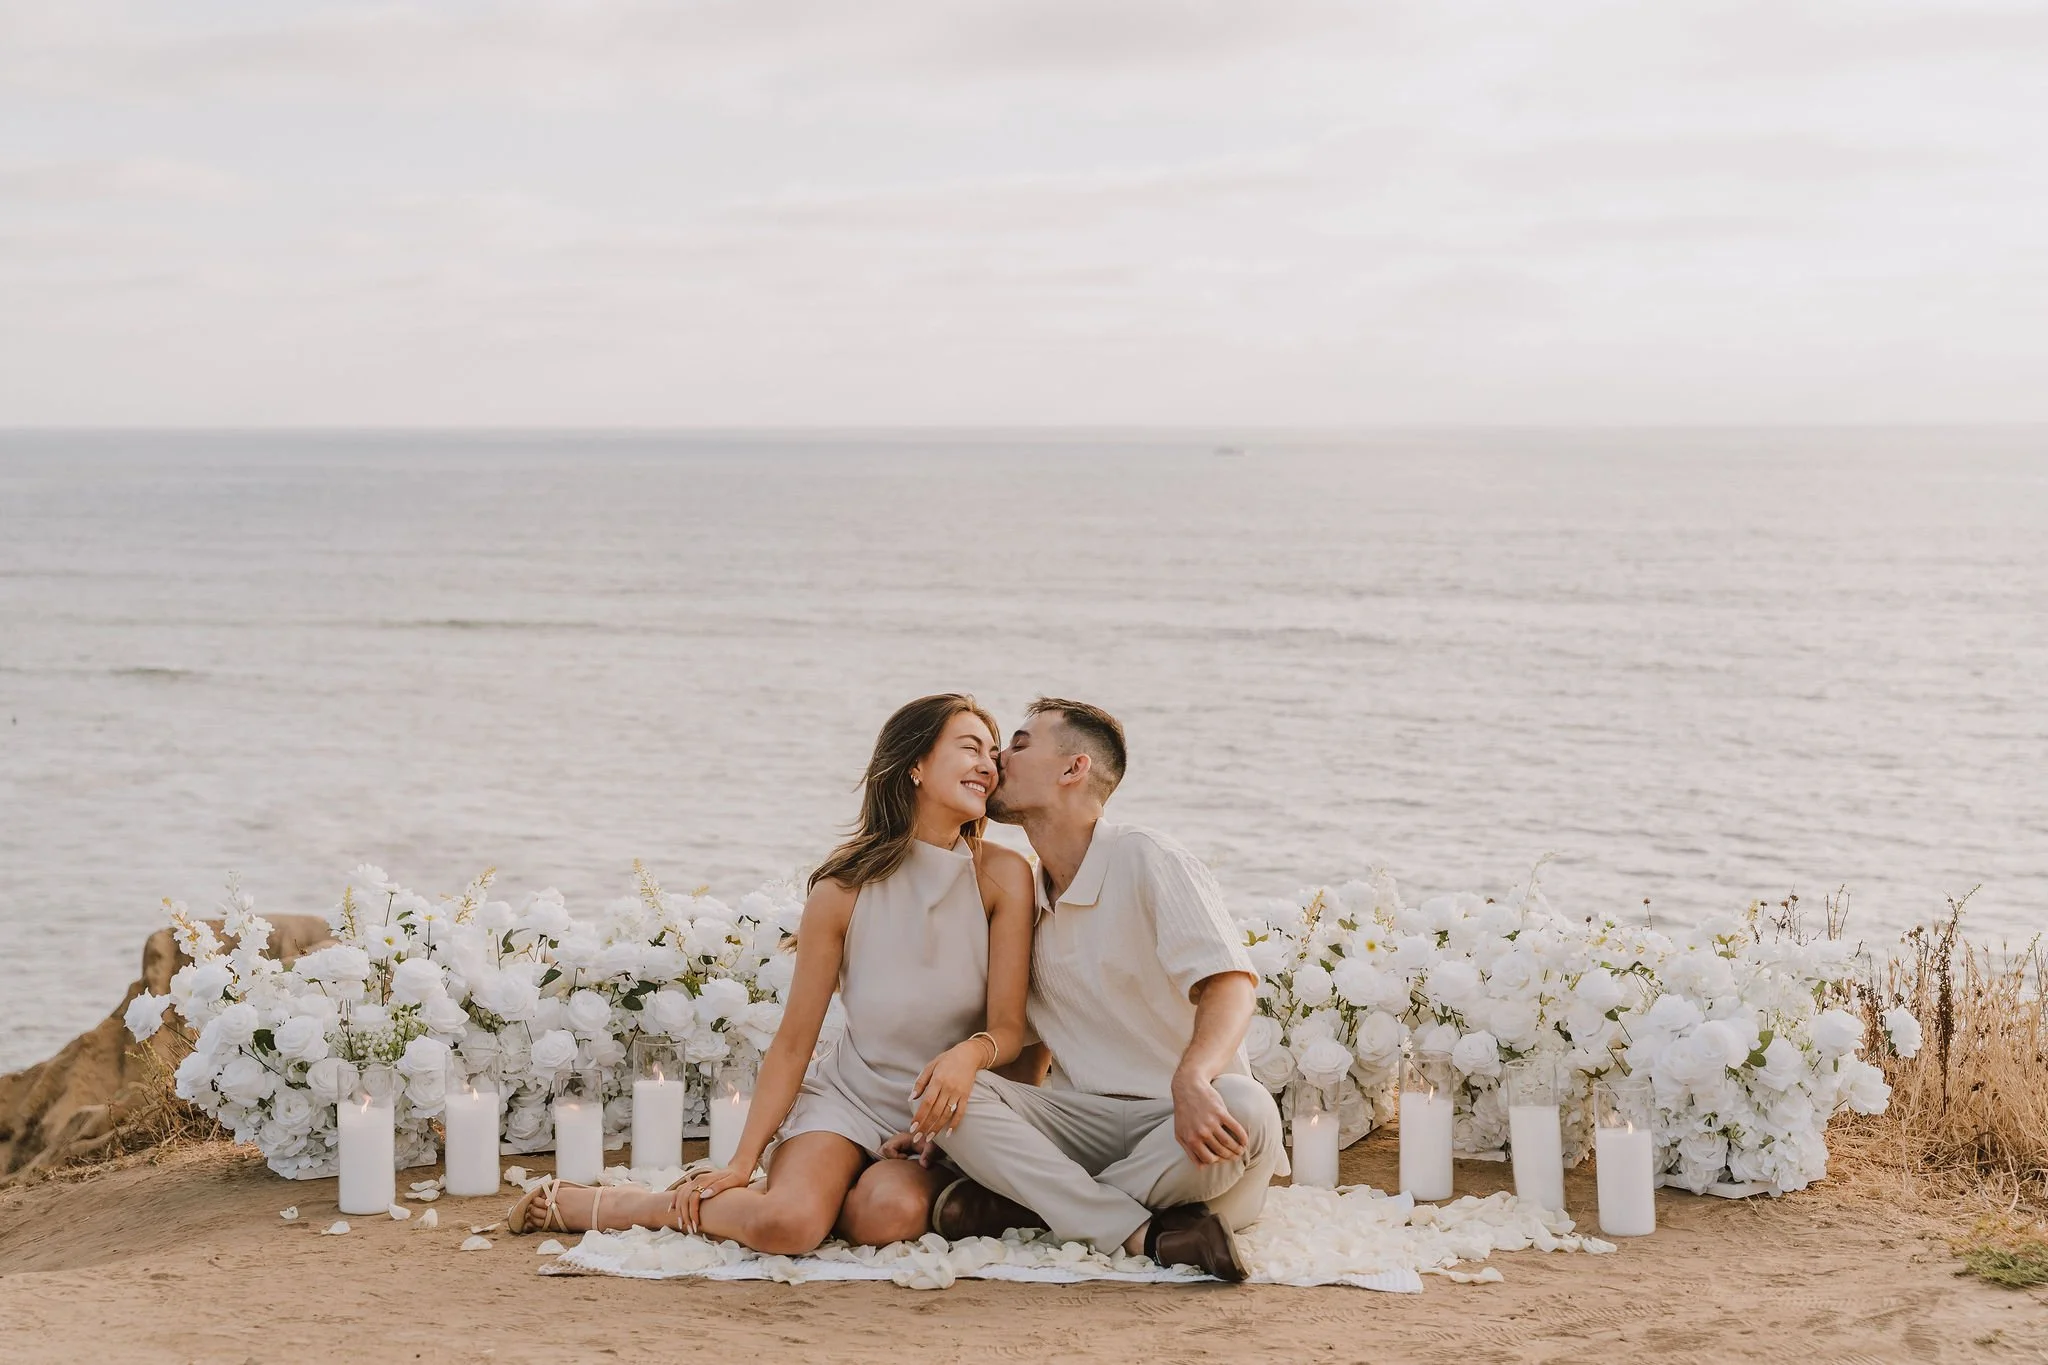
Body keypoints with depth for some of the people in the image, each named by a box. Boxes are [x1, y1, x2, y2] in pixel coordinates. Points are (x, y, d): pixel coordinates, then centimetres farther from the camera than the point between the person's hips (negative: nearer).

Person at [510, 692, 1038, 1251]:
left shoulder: (1001, 875, -8)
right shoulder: (845, 889, -9)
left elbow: (1008, 1027, -9)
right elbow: (792, 1044, -3)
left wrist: (969, 1054, -33)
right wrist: (742, 1162, -9)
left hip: (942, 1121, 1)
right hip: (849, 1099, -1)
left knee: (892, 1212, -34)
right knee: (784, 1224, -30)